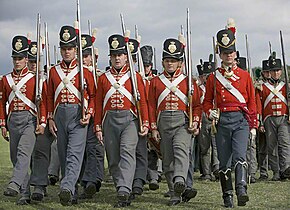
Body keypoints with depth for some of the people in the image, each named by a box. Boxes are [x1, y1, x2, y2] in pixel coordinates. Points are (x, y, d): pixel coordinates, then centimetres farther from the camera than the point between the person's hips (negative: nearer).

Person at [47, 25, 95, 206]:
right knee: (63, 156, 7)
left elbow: (93, 95, 4)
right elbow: (50, 97, 14)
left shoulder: (84, 71, 3)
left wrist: (89, 114, -8)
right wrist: (50, 118, 8)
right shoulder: (54, 71, 12)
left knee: (75, 153, -16)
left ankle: (67, 188, -29)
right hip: (60, 115, 4)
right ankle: (73, 194, 16)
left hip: (78, 116, -4)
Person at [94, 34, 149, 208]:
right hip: (109, 120, 3)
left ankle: (124, 191, -32)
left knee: (127, 151, -22)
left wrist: (145, 123, -2)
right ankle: (122, 191, 17)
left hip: (129, 119, -3)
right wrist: (98, 127, 9)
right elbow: (98, 104, 13)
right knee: (113, 159, 5)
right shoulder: (103, 78, 13)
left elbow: (143, 101, 6)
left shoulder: (135, 76, 8)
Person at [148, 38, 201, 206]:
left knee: (181, 148, -28)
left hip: (183, 121, -2)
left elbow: (197, 104, 8)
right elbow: (152, 106, 10)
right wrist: (154, 128, 4)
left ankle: (180, 180, -46)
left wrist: (195, 122, -7)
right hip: (163, 122, 2)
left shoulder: (188, 81, 9)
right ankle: (175, 194, 10)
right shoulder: (156, 82, 12)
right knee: (167, 159, 3)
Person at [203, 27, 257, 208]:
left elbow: (252, 102, 11)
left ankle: (242, 191, -27)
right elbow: (207, 101, 13)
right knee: (224, 161, 4)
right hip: (222, 121, 1)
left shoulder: (245, 75, 9)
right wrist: (210, 112, -8)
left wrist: (253, 126, 8)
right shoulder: (214, 77, 9)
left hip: (241, 120, -1)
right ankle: (228, 196, 12)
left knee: (240, 156, -19)